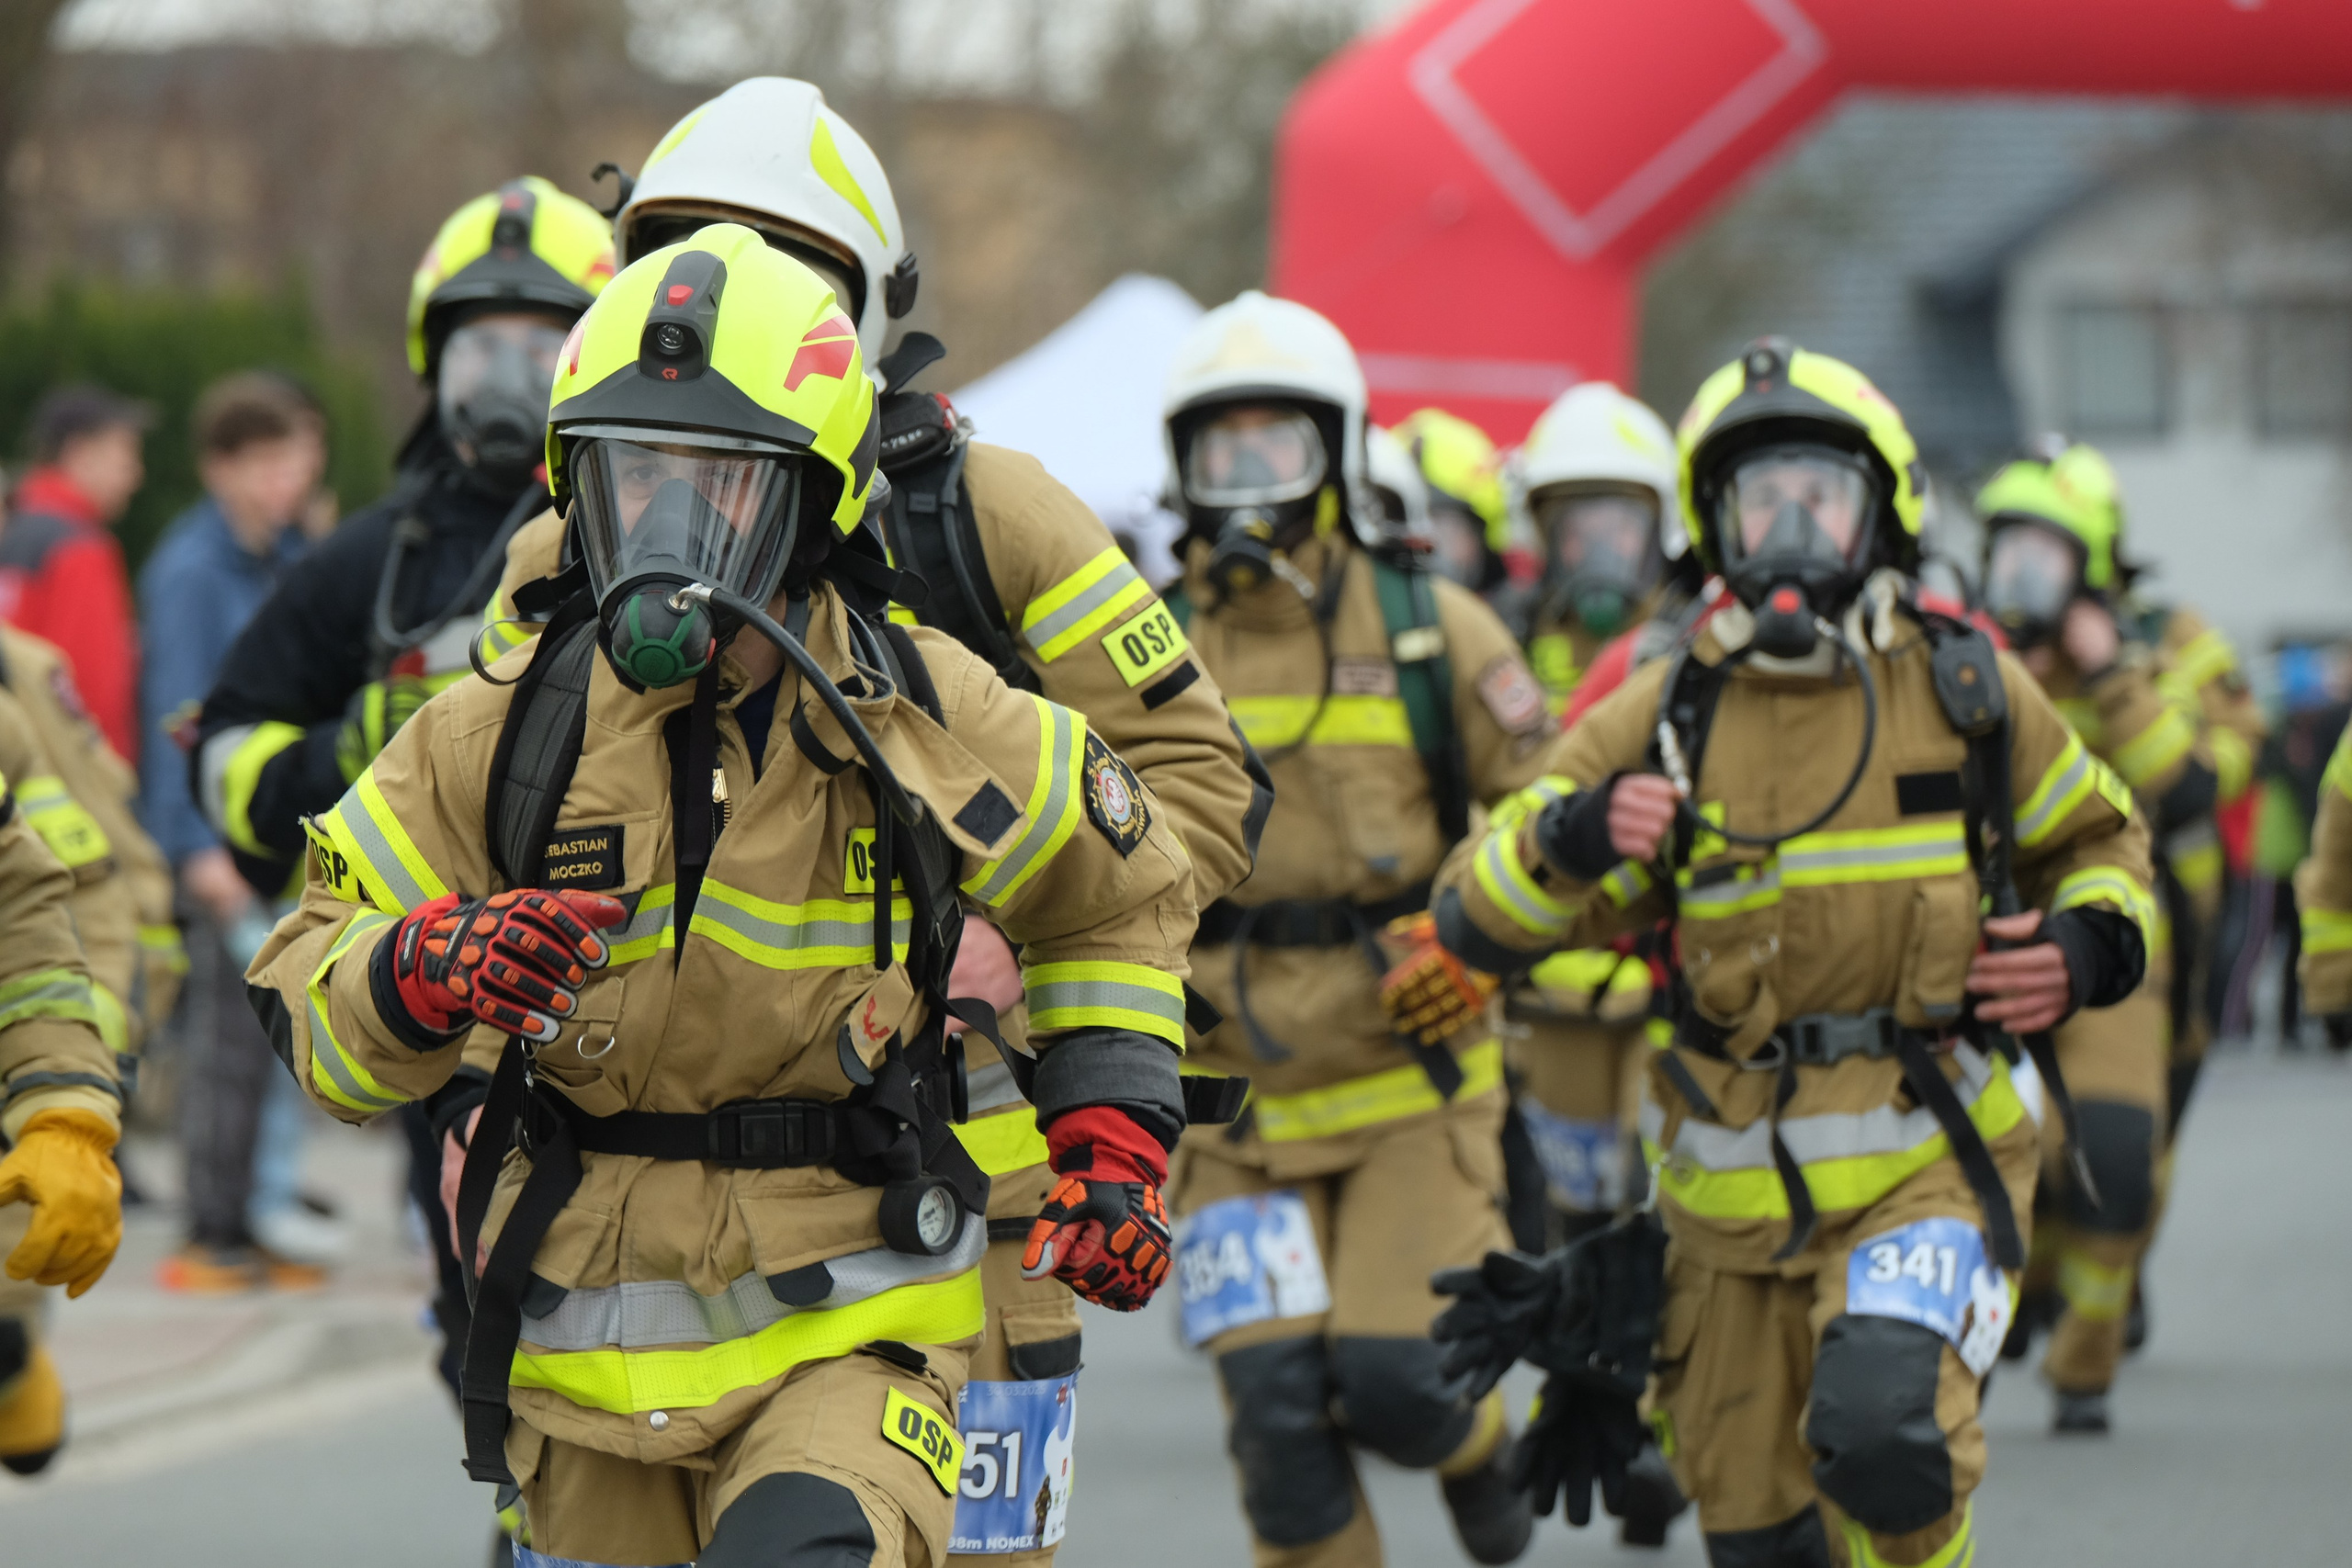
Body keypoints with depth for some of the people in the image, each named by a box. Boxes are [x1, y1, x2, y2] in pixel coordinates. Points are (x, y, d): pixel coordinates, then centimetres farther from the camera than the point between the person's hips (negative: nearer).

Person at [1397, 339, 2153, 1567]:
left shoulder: (1967, 691, 2)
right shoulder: (1660, 719, 0)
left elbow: (2096, 840, 19)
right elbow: (1479, 923, -1)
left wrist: (2088, 947, -3)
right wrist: (1567, 841, -22)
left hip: (1927, 1164, -2)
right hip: (1736, 1181, 2)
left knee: (1879, 1432, -28)